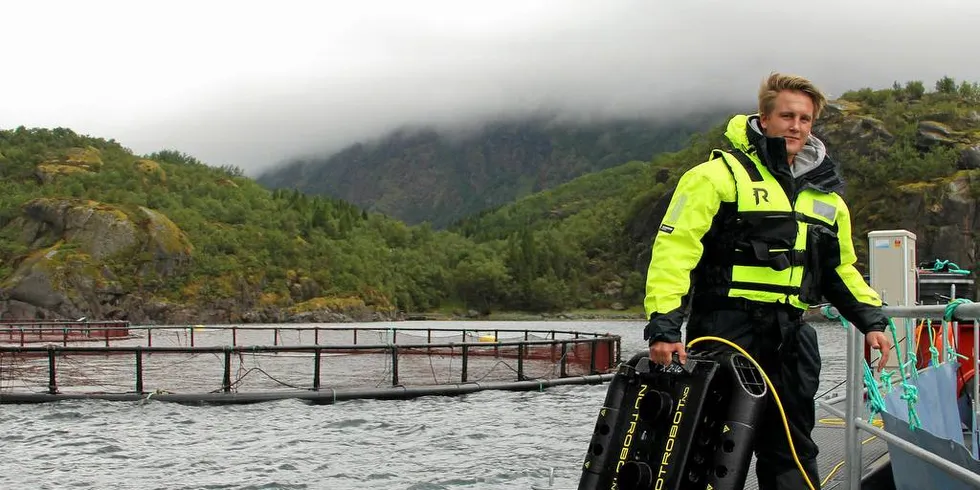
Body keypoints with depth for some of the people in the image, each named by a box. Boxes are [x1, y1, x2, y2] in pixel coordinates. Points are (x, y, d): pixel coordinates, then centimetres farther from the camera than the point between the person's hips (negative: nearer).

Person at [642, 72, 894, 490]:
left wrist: (871, 319, 13)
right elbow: (674, 247, -12)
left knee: (792, 452, 10)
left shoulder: (826, 196, 16)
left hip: (790, 335, 6)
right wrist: (664, 325, -22)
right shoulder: (721, 174, -5)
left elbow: (840, 267, 27)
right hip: (726, 328, -6)